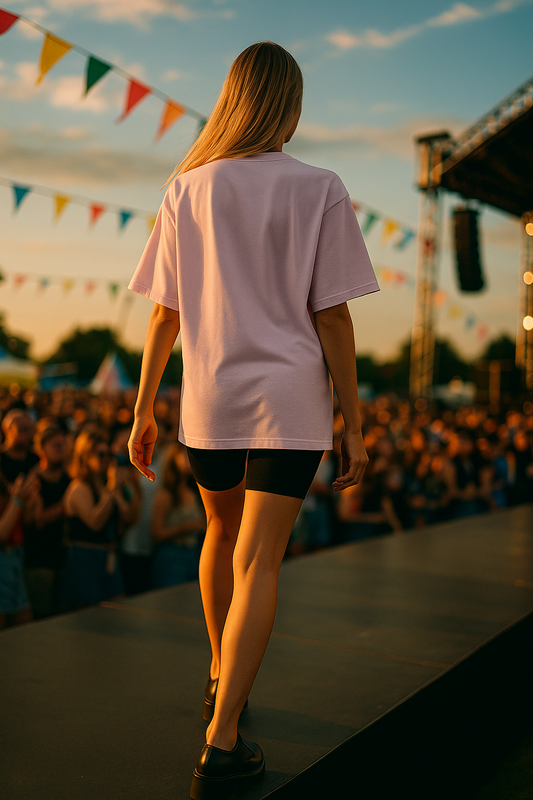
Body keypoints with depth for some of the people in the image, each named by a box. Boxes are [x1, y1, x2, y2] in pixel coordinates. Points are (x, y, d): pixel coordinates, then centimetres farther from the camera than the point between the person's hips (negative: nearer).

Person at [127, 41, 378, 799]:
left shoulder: (187, 189, 2)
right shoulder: (319, 189, -4)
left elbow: (164, 315, 3)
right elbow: (332, 318, -7)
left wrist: (143, 410, 11)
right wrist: (354, 425, -1)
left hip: (209, 399, 3)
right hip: (289, 401, -3)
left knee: (223, 534, 23)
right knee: (258, 563, -4)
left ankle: (221, 678, 39)